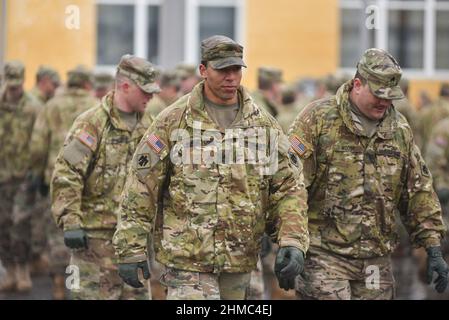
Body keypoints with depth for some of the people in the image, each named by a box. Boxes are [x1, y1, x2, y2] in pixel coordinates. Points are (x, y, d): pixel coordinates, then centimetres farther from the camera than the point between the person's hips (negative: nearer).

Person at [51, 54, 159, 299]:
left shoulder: (146, 125, 12)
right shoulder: (92, 123, -11)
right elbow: (65, 177, -17)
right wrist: (70, 223, -22)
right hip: (97, 235, -7)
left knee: (138, 293, 9)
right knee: (97, 293, -3)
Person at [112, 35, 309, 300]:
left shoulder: (263, 124, 9)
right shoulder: (173, 121, -2)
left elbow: (290, 186, 7)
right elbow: (141, 188, -2)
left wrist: (293, 243, -7)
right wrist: (132, 250, -5)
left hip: (240, 260, 4)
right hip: (187, 258, -4)